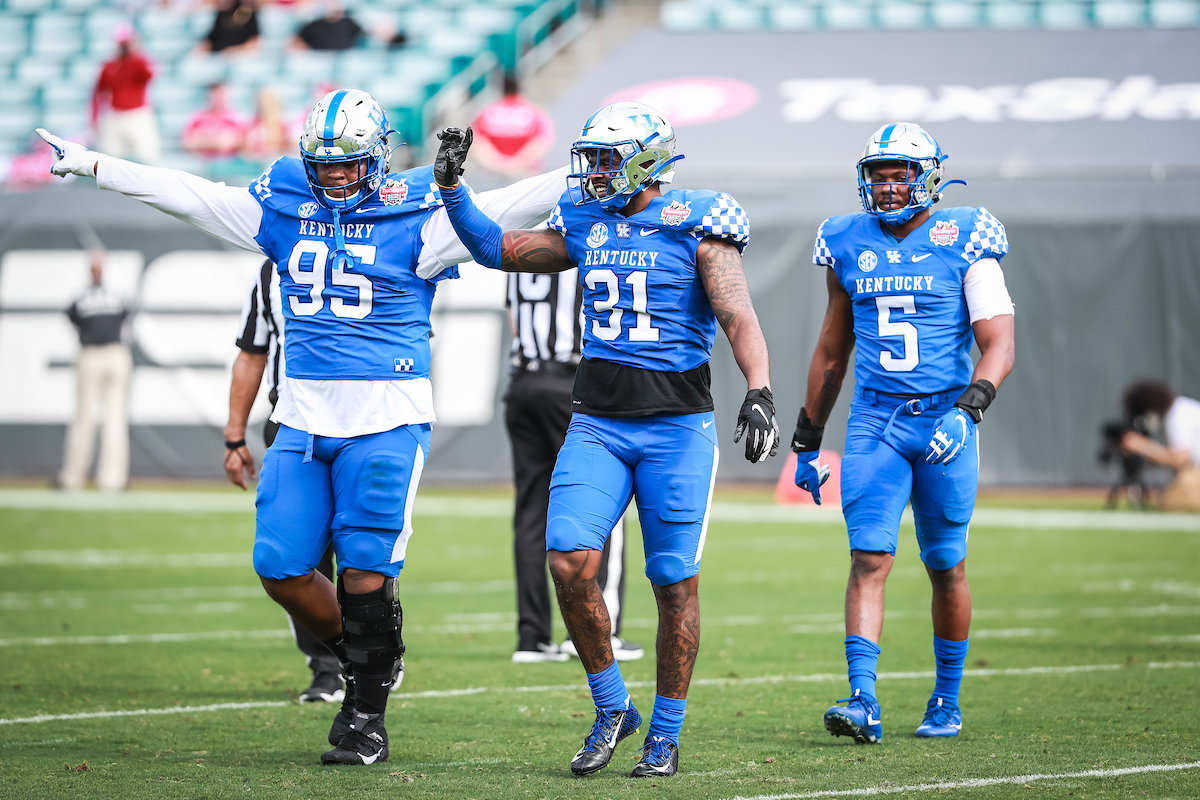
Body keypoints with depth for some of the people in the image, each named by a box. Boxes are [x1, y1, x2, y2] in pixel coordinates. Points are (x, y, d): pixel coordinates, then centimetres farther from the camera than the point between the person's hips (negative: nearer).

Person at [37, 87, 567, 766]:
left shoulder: (415, 219, -3)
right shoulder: (285, 210, 9)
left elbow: (503, 209, -9)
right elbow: (185, 194, 14)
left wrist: (577, 178, -20)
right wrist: (92, 165, 17)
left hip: (387, 417, -5)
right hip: (303, 416, 5)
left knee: (366, 570, -7)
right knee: (281, 568, 1)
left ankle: (369, 718, 7)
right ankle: (360, 662, 25)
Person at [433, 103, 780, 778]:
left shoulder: (695, 227, -6)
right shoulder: (586, 225, 10)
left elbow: (740, 318, -14)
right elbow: (496, 248, 20)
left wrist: (760, 391, -30)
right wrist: (452, 186, 9)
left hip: (676, 425, -4)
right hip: (597, 424, 4)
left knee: (675, 583, 0)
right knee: (570, 562, -12)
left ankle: (666, 734, 13)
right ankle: (612, 708, 5)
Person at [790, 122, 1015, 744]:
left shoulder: (964, 243, -4)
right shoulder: (848, 245, 7)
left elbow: (999, 345, -9)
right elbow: (831, 351, 18)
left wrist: (968, 409, -25)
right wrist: (807, 442, 20)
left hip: (943, 416, -2)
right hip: (874, 420, 2)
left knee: (946, 567, 8)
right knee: (870, 559, -11)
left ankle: (946, 702, 23)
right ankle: (863, 703, -17)